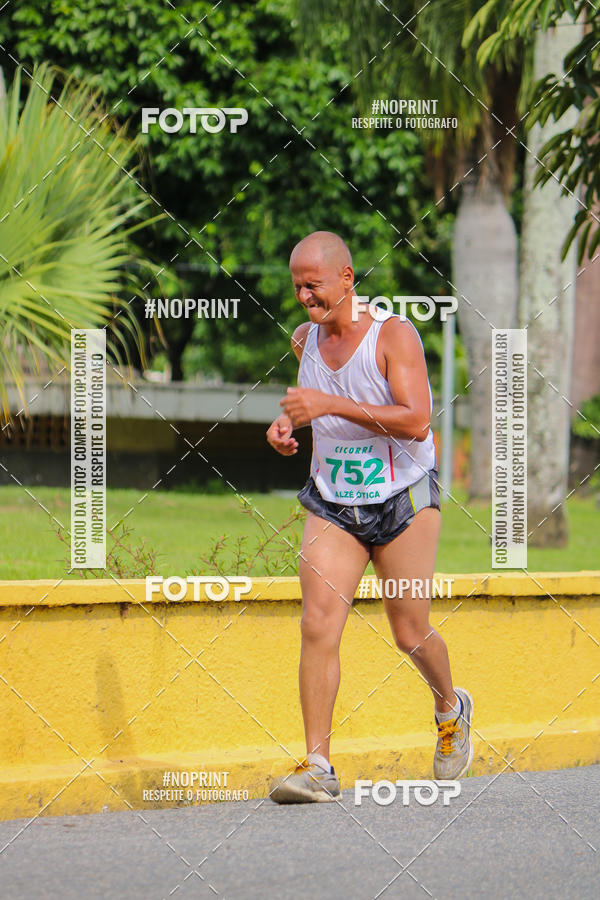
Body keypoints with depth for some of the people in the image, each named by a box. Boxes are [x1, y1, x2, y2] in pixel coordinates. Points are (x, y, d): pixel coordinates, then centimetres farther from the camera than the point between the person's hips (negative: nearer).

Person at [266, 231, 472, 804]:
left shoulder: (394, 335, -15)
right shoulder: (305, 339, 3)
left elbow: (416, 422, -25)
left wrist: (331, 405, -30)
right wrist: (287, 422, 4)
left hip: (403, 500, -4)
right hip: (331, 506, 4)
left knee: (410, 634, 5)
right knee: (318, 626, -13)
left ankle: (451, 709, 38)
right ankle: (317, 767, -13)